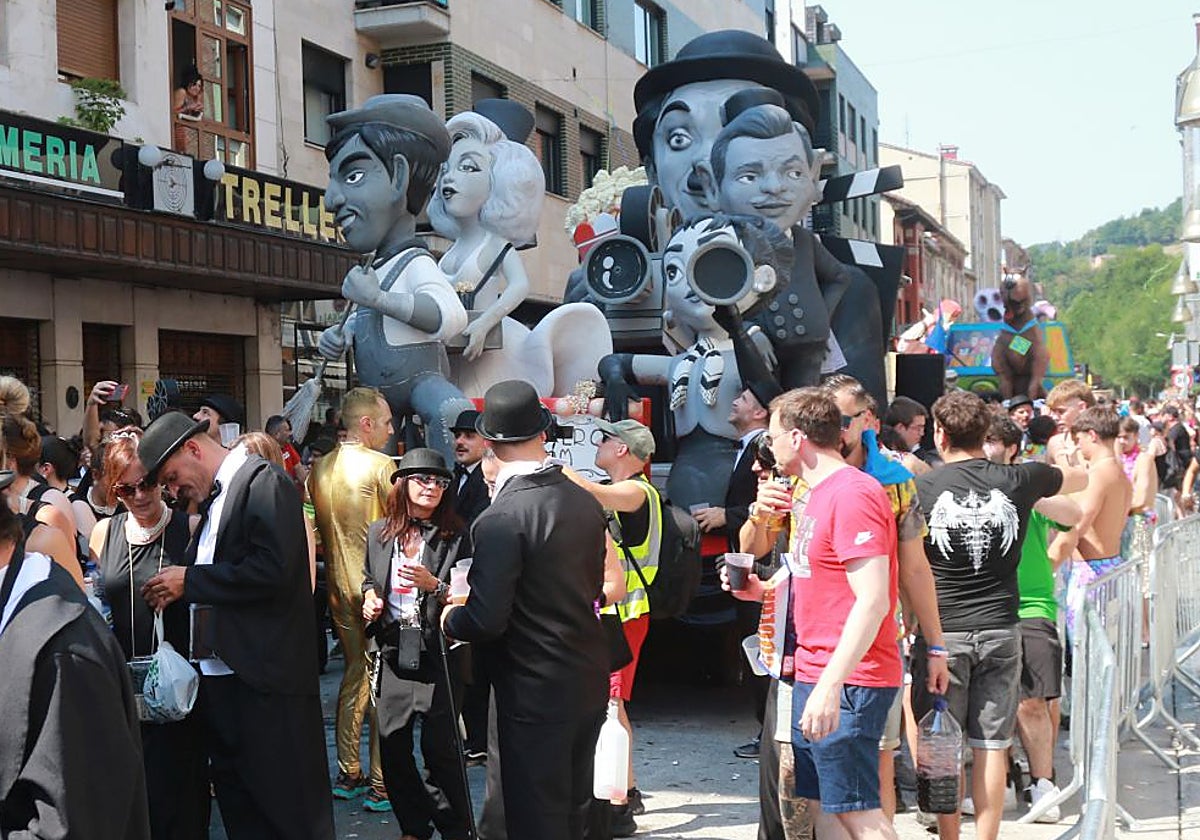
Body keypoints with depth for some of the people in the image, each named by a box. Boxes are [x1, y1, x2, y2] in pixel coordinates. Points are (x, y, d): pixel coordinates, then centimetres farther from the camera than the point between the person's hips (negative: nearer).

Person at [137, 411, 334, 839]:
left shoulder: (265, 482, -9)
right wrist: (177, 591, 6)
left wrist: (190, 580, -14)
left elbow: (273, 568, -21)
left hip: (265, 679, -9)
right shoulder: (213, 498, 19)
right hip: (220, 675, 10)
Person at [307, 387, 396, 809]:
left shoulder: (320, 468, 6)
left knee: (355, 672, 16)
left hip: (338, 585, 7)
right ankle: (380, 784, 3)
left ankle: (348, 774, 22)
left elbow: (318, 528, 12)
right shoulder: (380, 465, -14)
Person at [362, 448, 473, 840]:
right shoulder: (379, 532, 8)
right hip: (391, 651, 4)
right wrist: (369, 599, 3)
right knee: (392, 743, 8)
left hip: (436, 653, -4)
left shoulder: (455, 537, -3)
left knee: (439, 745, -3)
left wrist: (434, 585, -19)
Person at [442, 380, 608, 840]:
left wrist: (450, 618, -2)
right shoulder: (587, 502, 1)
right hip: (589, 681, 7)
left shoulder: (501, 520, -21)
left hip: (536, 694, -7)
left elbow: (486, 621, -22)